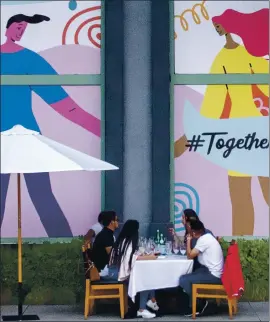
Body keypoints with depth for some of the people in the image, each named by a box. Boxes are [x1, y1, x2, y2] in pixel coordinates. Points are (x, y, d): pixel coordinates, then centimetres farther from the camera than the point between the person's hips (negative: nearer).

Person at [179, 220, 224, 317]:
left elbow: (190, 256, -14)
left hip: (213, 275, -10)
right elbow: (193, 254, 16)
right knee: (187, 276, 17)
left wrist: (188, 240, -4)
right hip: (212, 271, 10)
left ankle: (200, 303, 2)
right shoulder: (207, 237, 12)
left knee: (183, 280, -14)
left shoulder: (203, 240, -18)